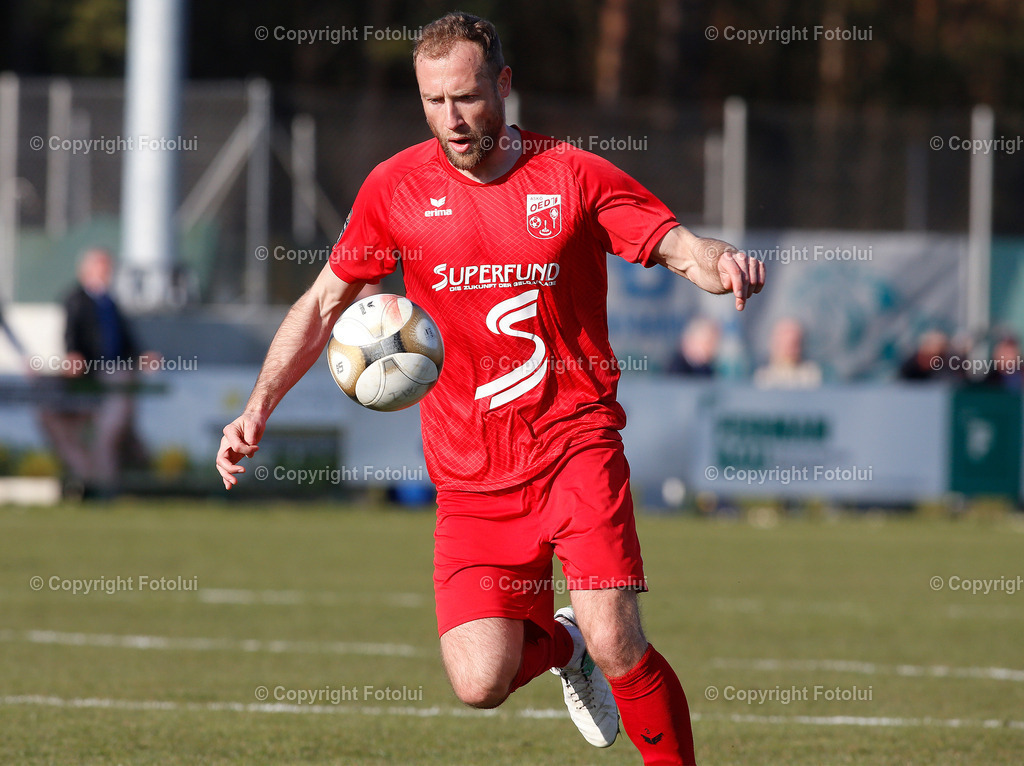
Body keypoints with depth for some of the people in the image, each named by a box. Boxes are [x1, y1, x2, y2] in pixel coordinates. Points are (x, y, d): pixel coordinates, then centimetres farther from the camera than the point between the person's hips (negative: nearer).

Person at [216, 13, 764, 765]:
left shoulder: (573, 174, 0)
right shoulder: (396, 188, 3)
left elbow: (678, 245, -3)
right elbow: (323, 303, 11)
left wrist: (719, 262, -27)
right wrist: (259, 407, 1)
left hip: (575, 441, -2)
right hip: (471, 472, 2)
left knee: (614, 644, -18)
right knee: (480, 683, -10)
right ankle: (558, 642, 25)